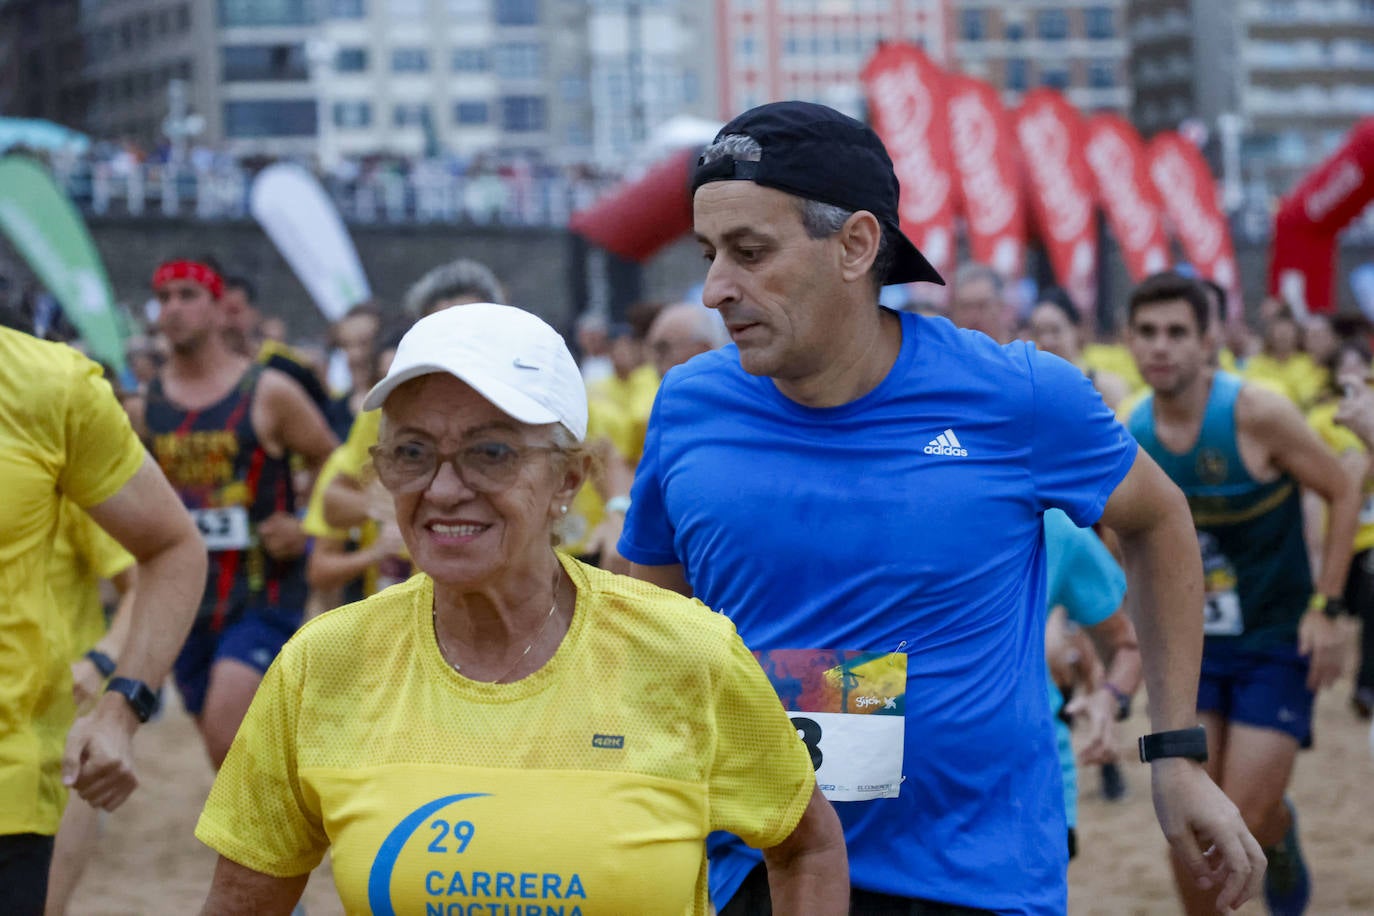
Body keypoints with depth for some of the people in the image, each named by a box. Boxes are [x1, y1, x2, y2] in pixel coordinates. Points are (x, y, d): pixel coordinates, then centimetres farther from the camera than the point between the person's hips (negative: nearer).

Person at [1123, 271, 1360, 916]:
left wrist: (1325, 609, -12)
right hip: (1193, 643, 4)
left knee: (1245, 823, -6)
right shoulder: (1129, 437, -5)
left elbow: (1343, 494, -8)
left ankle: (1281, 837, 30)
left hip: (1277, 643, -4)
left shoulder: (1257, 415, -19)